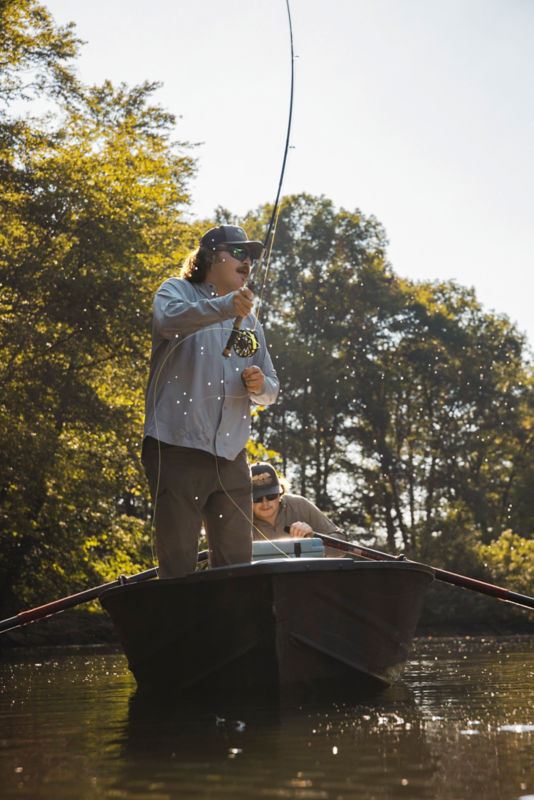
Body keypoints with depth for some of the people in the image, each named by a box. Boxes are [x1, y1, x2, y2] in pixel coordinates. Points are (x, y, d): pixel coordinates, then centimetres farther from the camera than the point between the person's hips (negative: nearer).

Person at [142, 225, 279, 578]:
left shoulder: (249, 320, 22)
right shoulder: (178, 291, 7)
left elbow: (271, 389, 22)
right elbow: (169, 319, -19)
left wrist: (260, 385, -2)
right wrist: (224, 306, -35)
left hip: (231, 457, 5)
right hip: (178, 448, -5)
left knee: (237, 563, 1)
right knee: (178, 564, -7)